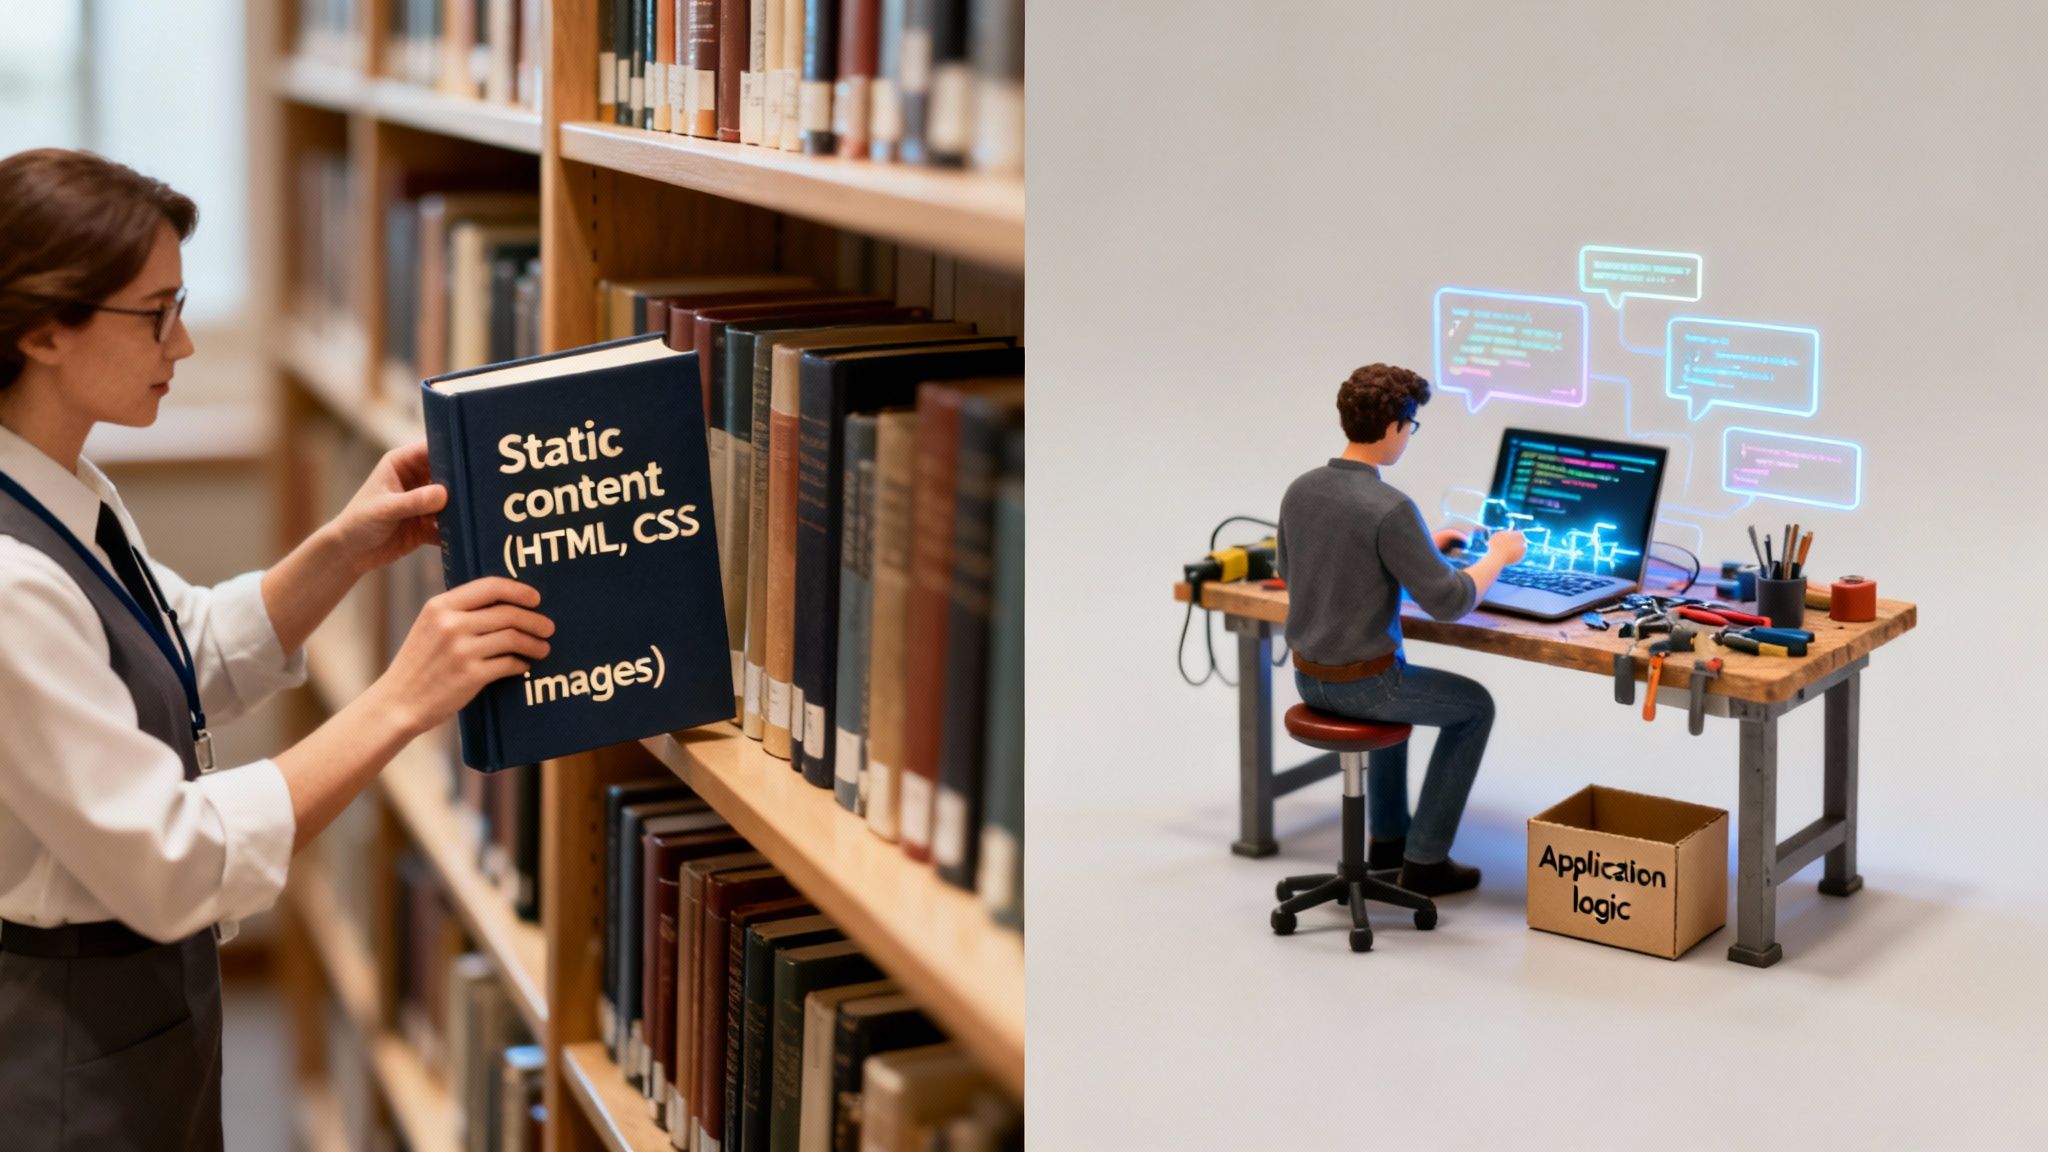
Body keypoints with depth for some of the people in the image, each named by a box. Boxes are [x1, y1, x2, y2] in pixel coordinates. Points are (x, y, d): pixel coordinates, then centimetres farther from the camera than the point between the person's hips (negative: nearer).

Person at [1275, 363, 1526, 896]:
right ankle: (1425, 859, 21)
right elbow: (1448, 602, -22)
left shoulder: (1299, 490, -2)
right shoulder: (1390, 507, -25)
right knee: (1474, 705, 19)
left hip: (1309, 677, 7)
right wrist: (1498, 555, -2)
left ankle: (1389, 836, 44)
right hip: (1363, 683, -7)